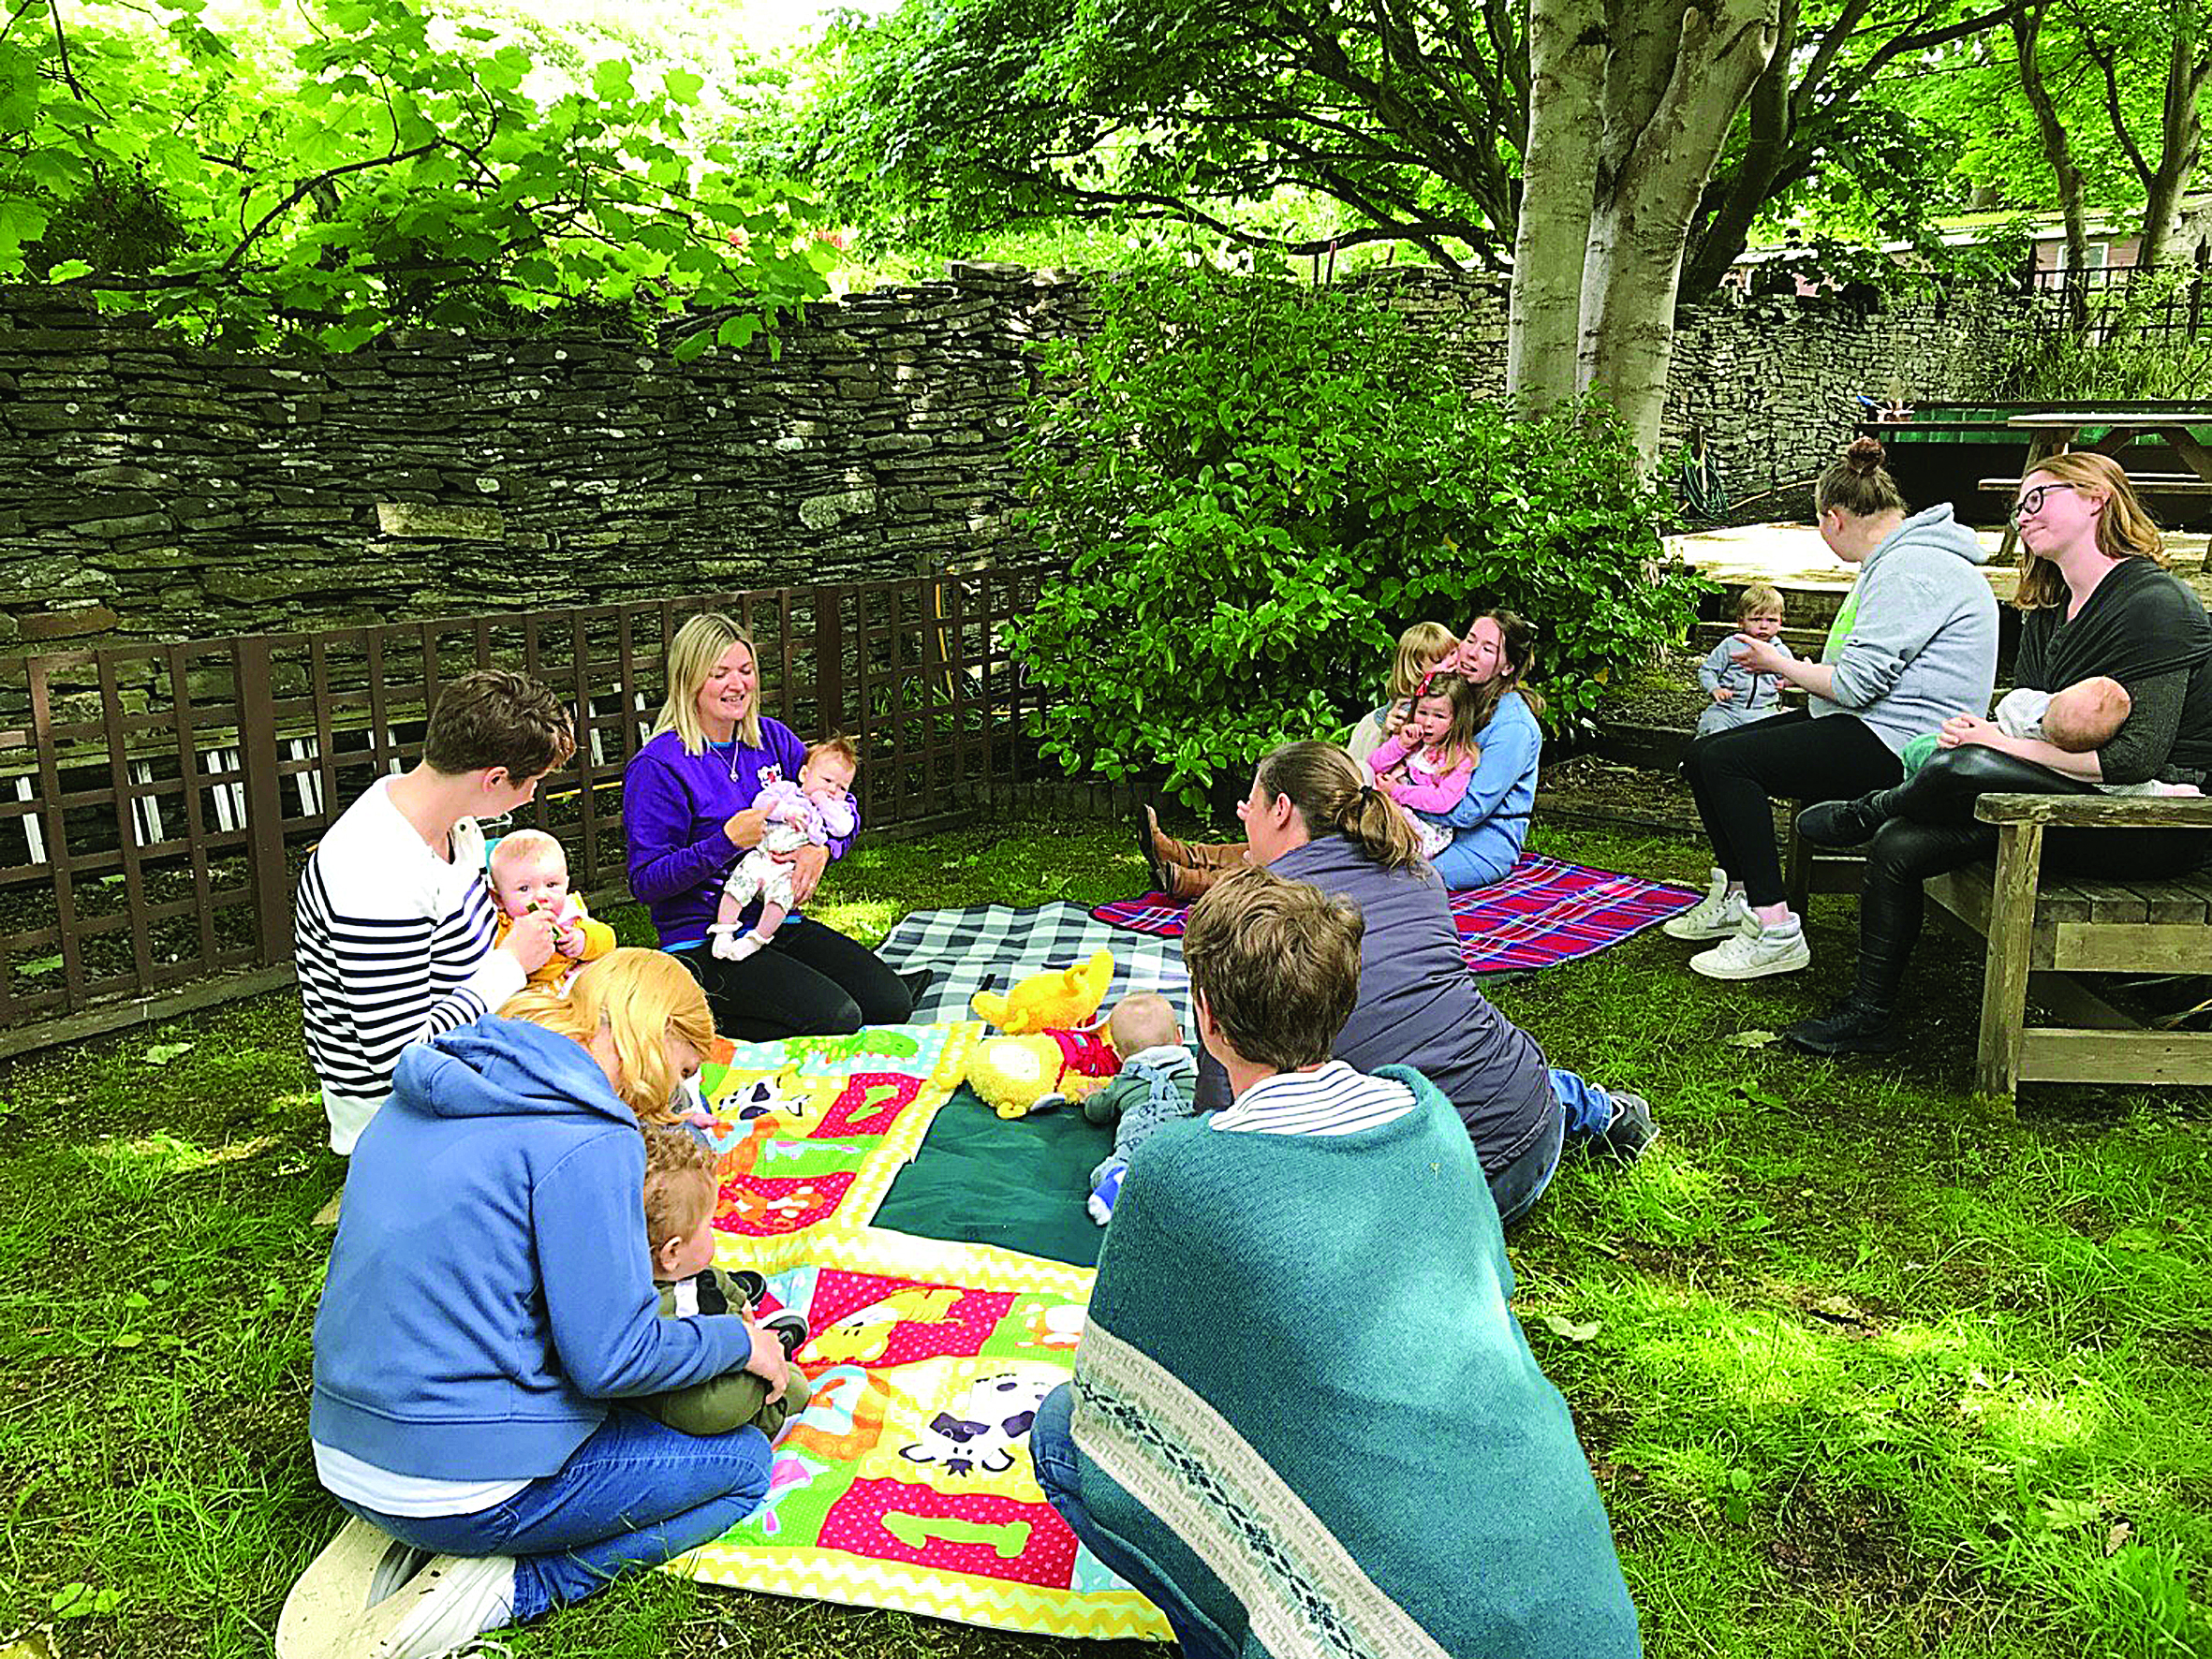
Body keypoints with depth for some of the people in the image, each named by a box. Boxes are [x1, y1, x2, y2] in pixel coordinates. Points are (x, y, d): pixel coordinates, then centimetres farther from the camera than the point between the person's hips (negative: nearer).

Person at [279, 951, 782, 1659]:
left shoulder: (418, 1099, 8)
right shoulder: (589, 1140, -19)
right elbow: (615, 1358, -19)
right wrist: (741, 1342, -2)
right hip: (467, 1484, -8)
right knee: (743, 1462, 8)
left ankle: (389, 1540, 10)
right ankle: (502, 1586, -6)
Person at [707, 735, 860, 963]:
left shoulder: (839, 809, 24)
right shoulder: (786, 789, 20)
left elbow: (843, 829, 2)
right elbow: (760, 803, 4)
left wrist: (824, 803, 4)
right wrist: (785, 811, -9)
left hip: (791, 869, -1)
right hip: (760, 855, 1)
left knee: (781, 893, -29)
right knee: (739, 883, -21)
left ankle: (757, 939, -23)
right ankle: (723, 932, -13)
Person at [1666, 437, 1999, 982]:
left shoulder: (1909, 568, -17)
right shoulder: (1898, 559, 19)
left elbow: (1858, 682, -22)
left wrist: (1782, 664, -7)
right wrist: (1798, 671, 16)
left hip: (1896, 747, -11)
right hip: (1873, 730, 11)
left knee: (1726, 761, -22)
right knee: (1702, 755, 6)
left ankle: (1775, 932, -19)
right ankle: (1737, 897, 19)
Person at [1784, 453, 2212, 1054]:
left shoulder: (2154, 603, -13)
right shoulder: (2047, 615, 15)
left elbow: (2136, 757, -22)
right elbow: (2025, 723, 12)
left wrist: (2005, 743, -21)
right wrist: (1974, 731, -11)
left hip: (2157, 825, -8)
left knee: (1963, 771, -30)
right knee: (1897, 846, -9)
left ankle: (1864, 813, 4)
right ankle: (1869, 1014, 4)